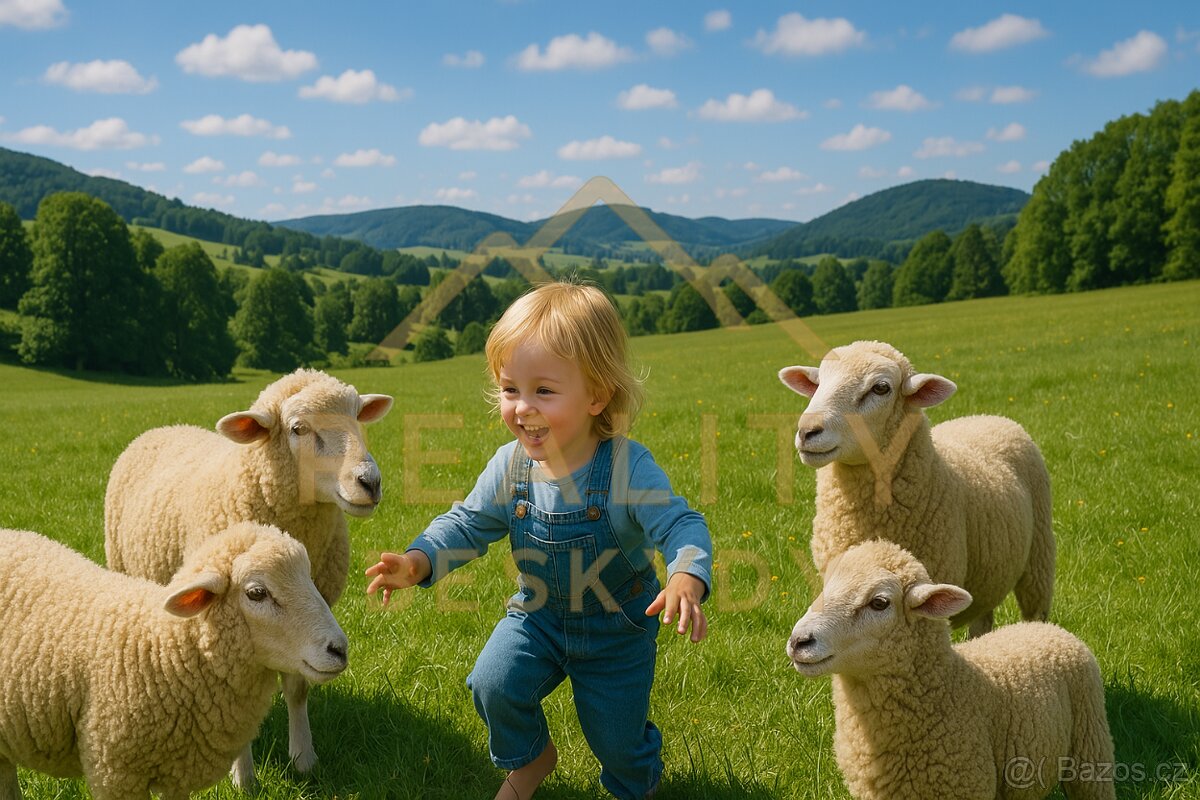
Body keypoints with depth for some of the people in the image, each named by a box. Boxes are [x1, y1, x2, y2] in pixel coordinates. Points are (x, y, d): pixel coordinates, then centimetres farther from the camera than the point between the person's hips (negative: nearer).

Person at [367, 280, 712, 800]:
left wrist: (687, 579, -55)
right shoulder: (510, 467, -17)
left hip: (618, 627, -3)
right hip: (538, 616, 3)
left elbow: (681, 526, -33)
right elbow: (468, 524, -8)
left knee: (616, 738, 6)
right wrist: (419, 560, -26)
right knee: (493, 683, -17)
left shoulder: (628, 468, -29)